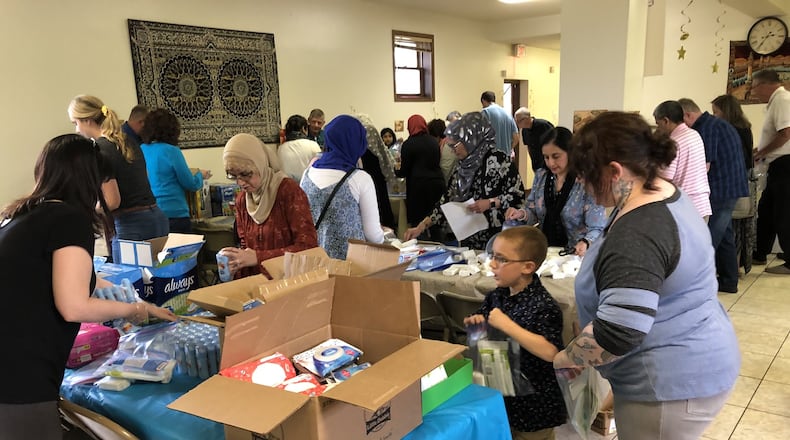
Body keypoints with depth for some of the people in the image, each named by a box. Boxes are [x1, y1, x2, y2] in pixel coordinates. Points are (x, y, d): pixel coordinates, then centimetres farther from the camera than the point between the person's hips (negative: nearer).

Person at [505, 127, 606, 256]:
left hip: (574, 255, -3)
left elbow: (597, 229, -8)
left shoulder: (586, 184, -9)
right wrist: (522, 214, -6)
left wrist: (585, 242, -28)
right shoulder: (540, 176, 6)